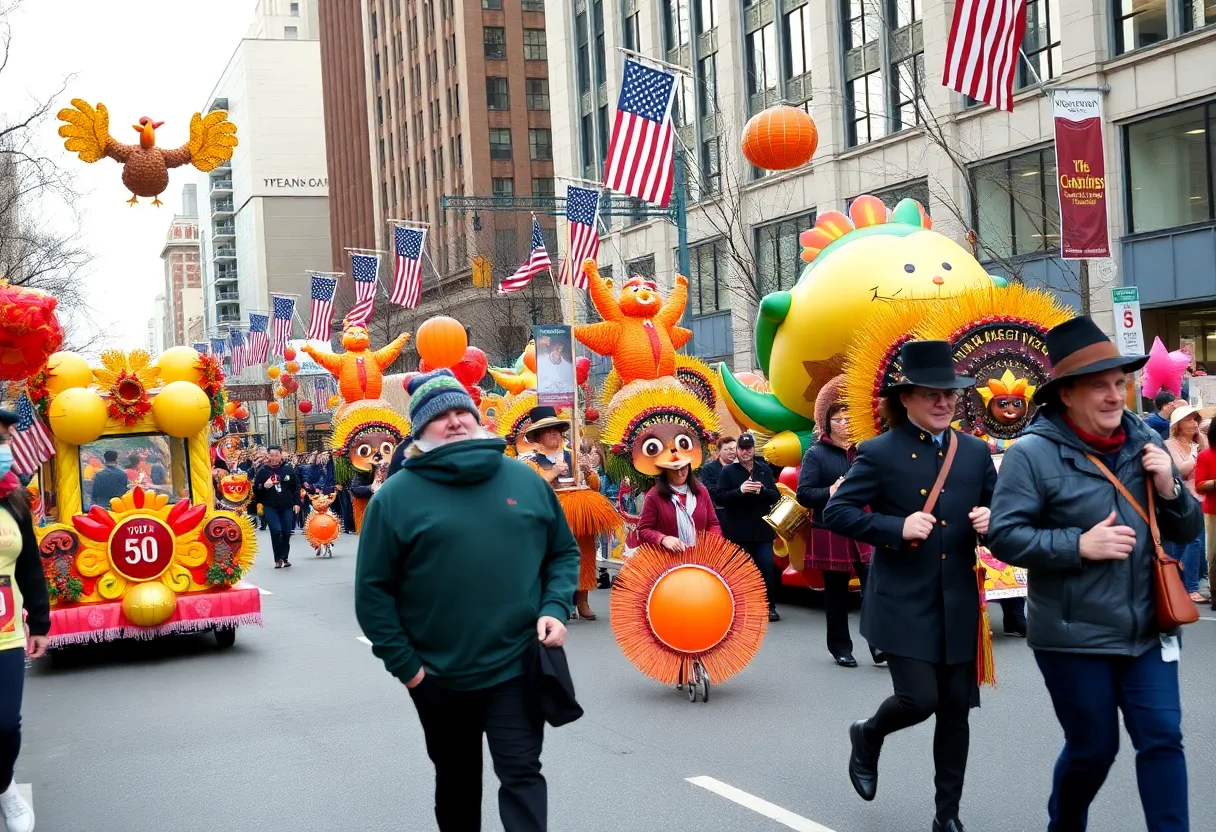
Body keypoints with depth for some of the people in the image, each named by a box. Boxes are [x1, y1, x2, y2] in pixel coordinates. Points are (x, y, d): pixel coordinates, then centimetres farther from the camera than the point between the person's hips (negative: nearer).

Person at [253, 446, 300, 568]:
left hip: (287, 507, 2)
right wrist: (264, 486, -18)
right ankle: (278, 559, -6)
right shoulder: (262, 471, 0)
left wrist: (296, 503, 1)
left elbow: (296, 487, 7)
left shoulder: (288, 469, 2)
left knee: (286, 532, 5)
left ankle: (285, 558, 21)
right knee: (275, 530, -16)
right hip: (270, 507, -2)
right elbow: (255, 489, 3)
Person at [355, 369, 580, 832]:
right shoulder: (397, 496, -7)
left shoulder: (524, 480, 2)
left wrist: (556, 608, -6)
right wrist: (402, 663, -8)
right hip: (438, 676, 0)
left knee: (521, 774, -5)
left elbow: (563, 552, 10)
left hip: (517, 665, 0)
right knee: (456, 780, 19)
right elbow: (374, 588, -5)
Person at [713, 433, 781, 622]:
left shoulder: (765, 469, 9)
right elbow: (718, 498, -7)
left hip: (762, 529, 2)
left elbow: (776, 497, 8)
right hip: (738, 531, -2)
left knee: (767, 568, 0)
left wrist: (762, 491, -13)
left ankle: (770, 606, 8)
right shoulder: (728, 471, 1)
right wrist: (740, 490, -20)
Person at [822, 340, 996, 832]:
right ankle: (868, 736, 26)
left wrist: (991, 520, -8)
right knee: (918, 700, -9)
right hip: (902, 603, -4)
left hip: (959, 605, 4)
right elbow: (835, 512, -8)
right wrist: (897, 528, -20)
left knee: (955, 708, 8)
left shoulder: (976, 452, 7)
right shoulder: (880, 453, -6)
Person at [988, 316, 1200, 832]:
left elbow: (1187, 531, 10)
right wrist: (1079, 544, -23)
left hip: (1147, 629, 4)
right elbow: (1004, 536, -15)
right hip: (1074, 635, -4)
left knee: (1162, 740, 2)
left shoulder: (1145, 442, 4)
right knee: (1093, 748, 10)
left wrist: (1170, 490, -9)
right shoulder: (1034, 452, -13)